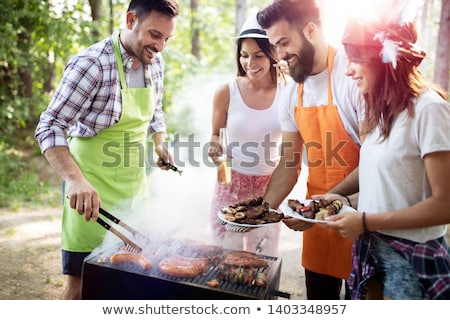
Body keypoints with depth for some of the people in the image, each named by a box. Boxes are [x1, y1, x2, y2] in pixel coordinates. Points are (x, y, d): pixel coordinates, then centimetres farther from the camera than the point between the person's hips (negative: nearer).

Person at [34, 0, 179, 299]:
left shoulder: (155, 62, 2)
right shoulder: (92, 64, -20)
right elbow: (50, 128, -23)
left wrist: (160, 145, 7)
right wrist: (75, 180, -36)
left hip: (135, 181, 7)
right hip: (92, 186, -6)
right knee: (81, 283, 1)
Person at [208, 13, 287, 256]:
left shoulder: (286, 94, -5)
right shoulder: (226, 92, -7)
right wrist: (214, 149, -12)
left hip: (269, 186, 1)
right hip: (231, 184, -1)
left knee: (265, 258, 11)